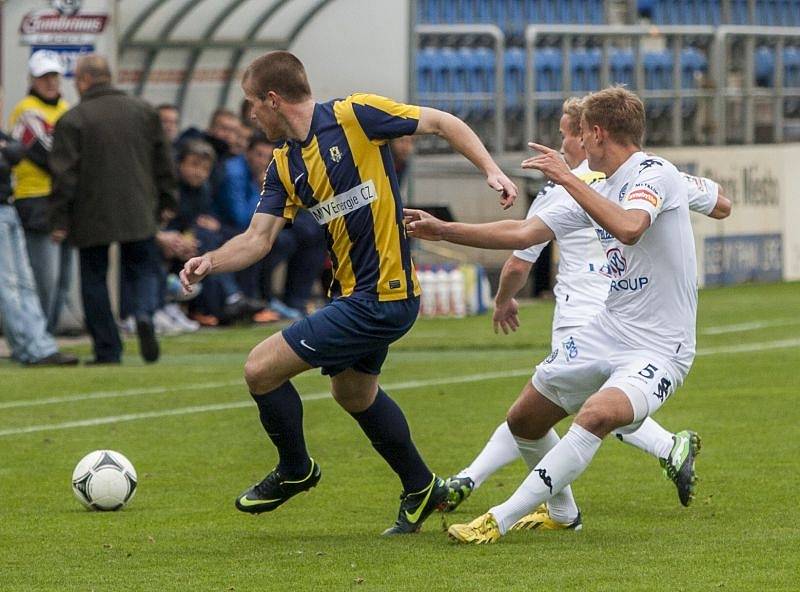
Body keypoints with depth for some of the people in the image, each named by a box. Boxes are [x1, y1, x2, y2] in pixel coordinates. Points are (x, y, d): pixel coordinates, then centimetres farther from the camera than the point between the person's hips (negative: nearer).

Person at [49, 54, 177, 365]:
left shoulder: (72, 120, -6)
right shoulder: (143, 111, 7)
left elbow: (64, 175, -8)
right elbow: (163, 161, 12)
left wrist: (59, 220, -4)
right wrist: (166, 200, 20)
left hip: (91, 217, -3)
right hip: (139, 214, 3)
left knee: (94, 279, 8)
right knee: (144, 269, 12)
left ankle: (108, 351, 5)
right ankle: (144, 313, -19)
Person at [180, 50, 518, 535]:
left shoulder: (354, 116, -14)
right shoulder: (284, 167, 8)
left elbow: (443, 123, -8)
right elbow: (258, 239, 2)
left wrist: (491, 169, -17)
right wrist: (211, 262, -16)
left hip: (378, 298, -10)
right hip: (355, 292, 10)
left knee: (261, 368, -6)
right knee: (353, 391, 27)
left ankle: (295, 470, 17)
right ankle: (422, 489, 43)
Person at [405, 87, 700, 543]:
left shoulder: (654, 174, -14)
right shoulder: (598, 190, 13)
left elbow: (629, 228, -35)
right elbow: (525, 233, 16)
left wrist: (568, 178, -28)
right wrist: (443, 230, 16)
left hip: (659, 349, -9)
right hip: (607, 332, 9)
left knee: (597, 415, -34)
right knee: (523, 421, 14)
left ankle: (500, 522, -33)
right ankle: (562, 513, 37)